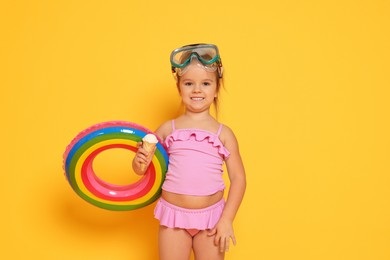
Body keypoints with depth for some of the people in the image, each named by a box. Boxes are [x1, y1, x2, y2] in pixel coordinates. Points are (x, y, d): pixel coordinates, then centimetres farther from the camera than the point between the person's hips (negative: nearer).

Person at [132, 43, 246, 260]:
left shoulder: (223, 133, -1)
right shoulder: (168, 129, 1)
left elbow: (238, 178, -1)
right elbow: (142, 169, 8)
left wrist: (226, 220, -7)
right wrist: (140, 162, -15)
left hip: (211, 217, 0)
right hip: (173, 215, 0)